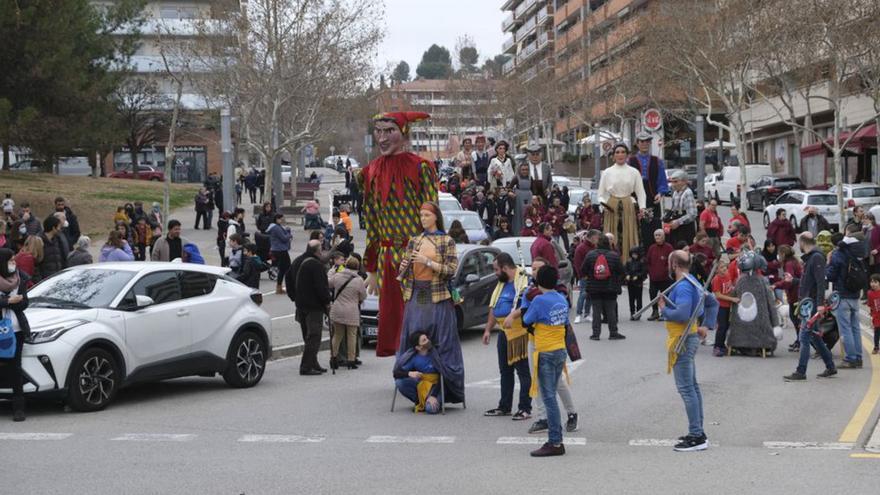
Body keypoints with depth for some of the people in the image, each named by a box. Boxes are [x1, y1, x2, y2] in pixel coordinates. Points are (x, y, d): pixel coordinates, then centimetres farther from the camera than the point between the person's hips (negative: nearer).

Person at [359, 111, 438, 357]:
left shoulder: (420, 168, -4)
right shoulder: (372, 173, 10)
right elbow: (371, 224, 14)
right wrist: (372, 270, 13)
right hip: (387, 260, 5)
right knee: (391, 320, 5)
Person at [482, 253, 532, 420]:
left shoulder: (525, 281, -13)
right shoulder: (502, 283, 16)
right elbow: (494, 308, 22)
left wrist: (513, 316, -31)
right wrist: (488, 329, 20)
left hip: (519, 332, -9)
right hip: (504, 333, 9)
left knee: (523, 371, -2)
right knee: (505, 371, 15)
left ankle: (525, 408, 2)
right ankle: (504, 406, 24)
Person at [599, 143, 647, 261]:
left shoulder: (634, 172, 5)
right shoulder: (607, 172, 6)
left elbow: (640, 191, 2)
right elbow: (601, 192, 8)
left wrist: (642, 207, -12)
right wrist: (603, 202, -12)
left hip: (628, 206, 0)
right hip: (612, 207, 0)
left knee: (628, 237, -1)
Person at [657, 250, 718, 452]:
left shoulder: (683, 287, -19)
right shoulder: (693, 283, 13)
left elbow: (682, 314, -30)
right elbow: (712, 302, 24)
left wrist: (664, 310, -13)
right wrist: (707, 325, 17)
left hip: (682, 340, -11)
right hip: (690, 337, 11)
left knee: (686, 388, -9)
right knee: (692, 386, 16)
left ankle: (696, 437, -9)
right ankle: (698, 432, 23)